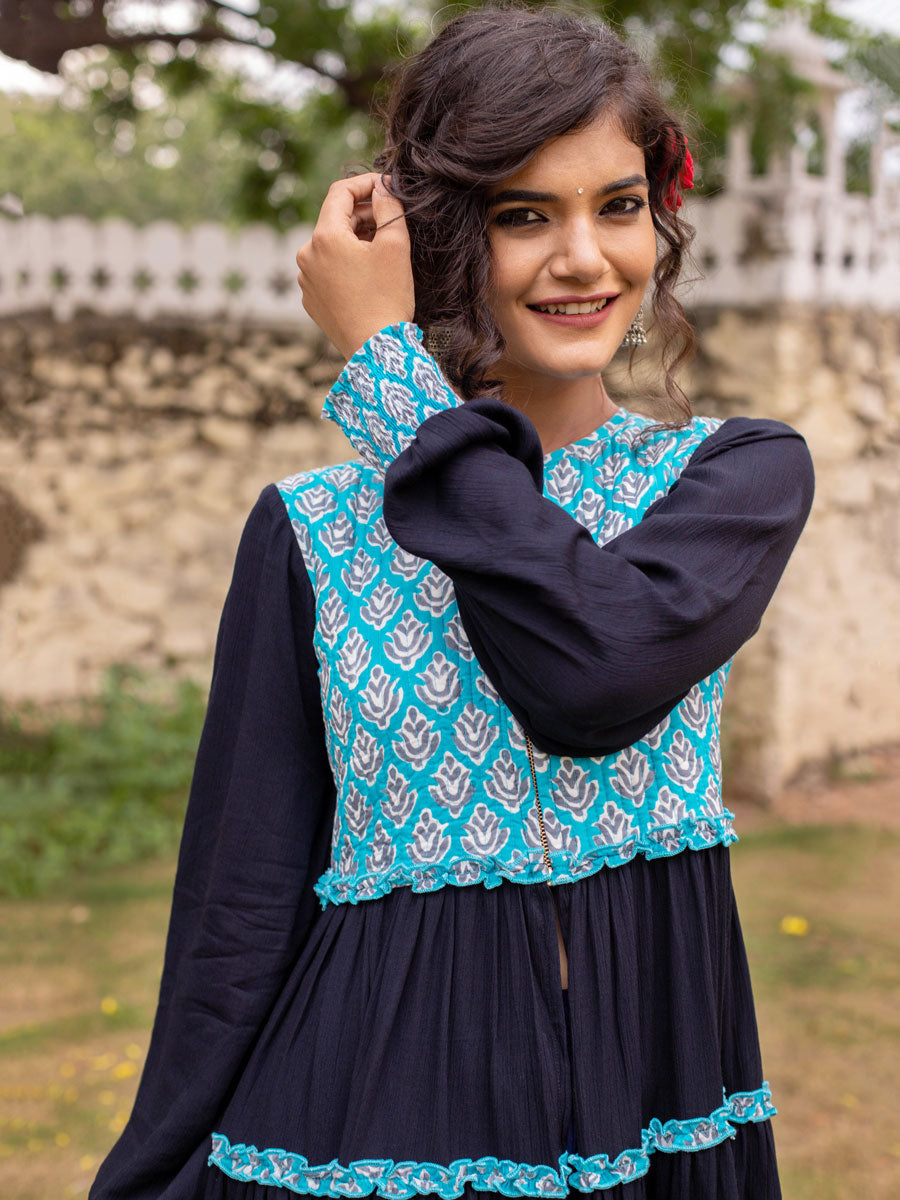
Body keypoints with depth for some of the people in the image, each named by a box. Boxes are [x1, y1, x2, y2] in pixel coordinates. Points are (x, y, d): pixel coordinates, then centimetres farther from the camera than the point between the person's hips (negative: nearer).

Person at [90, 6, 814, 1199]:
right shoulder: (311, 530, -3)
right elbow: (241, 905, -1)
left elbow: (594, 678, -23)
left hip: (660, 1104, 1)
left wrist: (389, 362, -14)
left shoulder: (745, 474, -3)